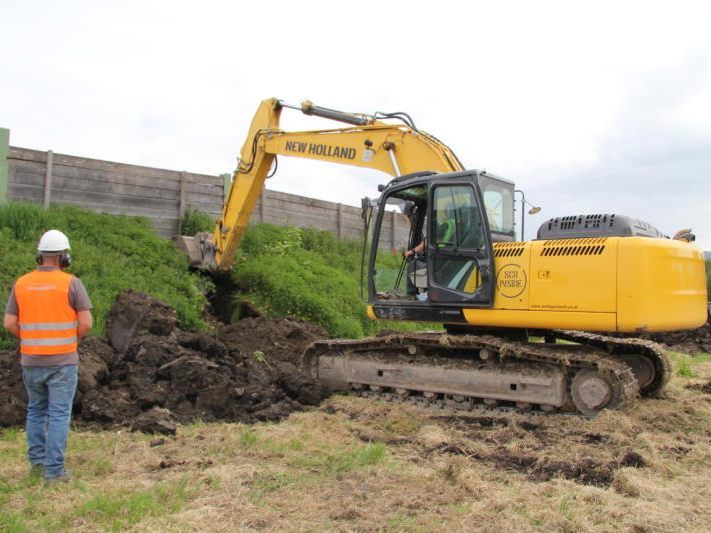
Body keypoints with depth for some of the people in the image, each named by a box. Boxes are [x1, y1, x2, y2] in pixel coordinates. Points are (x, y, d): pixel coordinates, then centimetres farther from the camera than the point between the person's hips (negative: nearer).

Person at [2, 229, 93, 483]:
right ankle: (54, 470, 4)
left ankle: (37, 460, 28)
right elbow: (86, 322, -13)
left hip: (31, 360, 4)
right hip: (62, 361, -4)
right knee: (59, 414, 3)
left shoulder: (21, 283, 2)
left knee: (36, 409, 22)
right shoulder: (71, 283, -10)